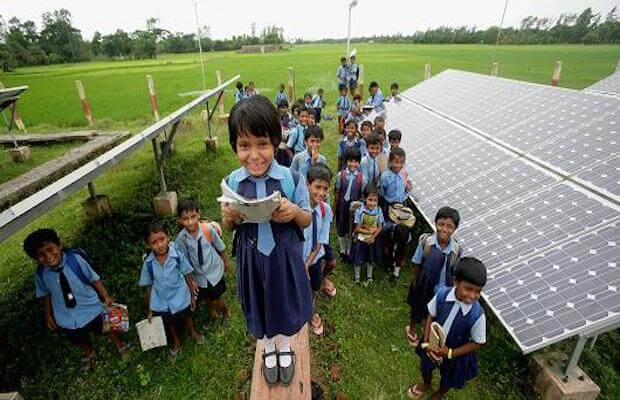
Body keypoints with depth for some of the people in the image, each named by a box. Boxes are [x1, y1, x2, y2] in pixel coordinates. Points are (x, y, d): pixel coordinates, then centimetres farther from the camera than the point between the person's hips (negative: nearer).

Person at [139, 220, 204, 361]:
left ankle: (194, 332, 61)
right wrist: (149, 310, 1)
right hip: (162, 304, 2)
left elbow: (188, 275, -12)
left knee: (187, 317, 27)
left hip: (181, 299, -1)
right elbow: (149, 286, -7)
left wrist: (192, 296, -3)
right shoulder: (148, 263, -20)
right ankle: (176, 343, 59)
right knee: (170, 323, 28)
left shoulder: (177, 255, -25)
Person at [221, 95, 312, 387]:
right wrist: (227, 217, -22)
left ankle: (284, 347, 54)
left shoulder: (291, 179, -18)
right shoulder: (232, 183, -12)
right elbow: (227, 228, 1)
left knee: (285, 302, 22)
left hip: (284, 255, -1)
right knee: (258, 305, 23)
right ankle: (268, 349, 55)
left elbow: (307, 221, -6)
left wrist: (294, 212, -29)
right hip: (251, 257, 2)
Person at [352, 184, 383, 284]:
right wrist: (370, 231, -23)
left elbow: (380, 227, -7)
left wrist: (373, 236, -18)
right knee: (358, 259, 11)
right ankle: (357, 278, 35)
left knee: (370, 258, 22)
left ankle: (369, 276, 45)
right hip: (361, 240, -3)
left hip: (373, 240, 3)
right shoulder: (360, 211, -22)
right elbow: (357, 228, -18)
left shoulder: (378, 211, -14)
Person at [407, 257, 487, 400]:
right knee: (425, 367, 31)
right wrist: (426, 342, -19)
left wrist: (450, 353, -22)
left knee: (447, 381, 29)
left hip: (455, 353, -2)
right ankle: (426, 384, 66)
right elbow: (431, 316, -13)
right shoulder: (442, 293, -29)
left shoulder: (477, 315, -33)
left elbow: (477, 343, -18)